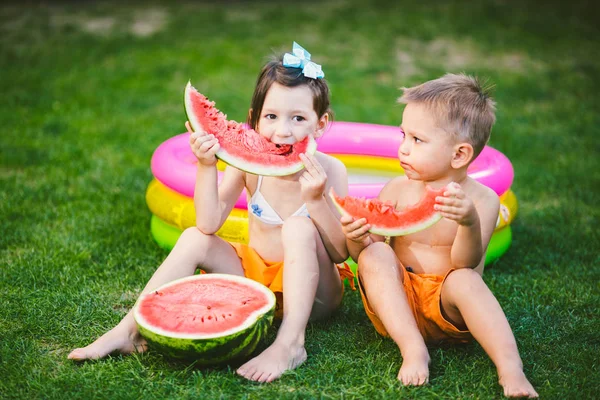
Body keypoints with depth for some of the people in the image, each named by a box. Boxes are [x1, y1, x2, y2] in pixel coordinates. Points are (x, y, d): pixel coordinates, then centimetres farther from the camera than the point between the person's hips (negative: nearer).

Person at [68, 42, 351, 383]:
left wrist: (317, 200, -34)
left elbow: (342, 253, -18)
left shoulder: (329, 170, -17)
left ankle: (290, 343, -33)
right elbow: (209, 224, -17)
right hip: (255, 273, 4)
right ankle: (130, 330, -13)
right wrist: (206, 166, -28)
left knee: (300, 227, -30)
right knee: (195, 239, -13)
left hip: (310, 290, -3)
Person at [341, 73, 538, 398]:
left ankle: (510, 368, -39)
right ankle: (413, 349, -29)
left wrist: (469, 223, -41)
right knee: (376, 256, -22)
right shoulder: (396, 190, -1)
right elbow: (366, 253, -1)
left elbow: (465, 263, -21)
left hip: (448, 309, -3)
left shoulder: (482, 199, -9)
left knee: (464, 280, -32)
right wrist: (357, 240, -25)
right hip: (399, 302, 3)